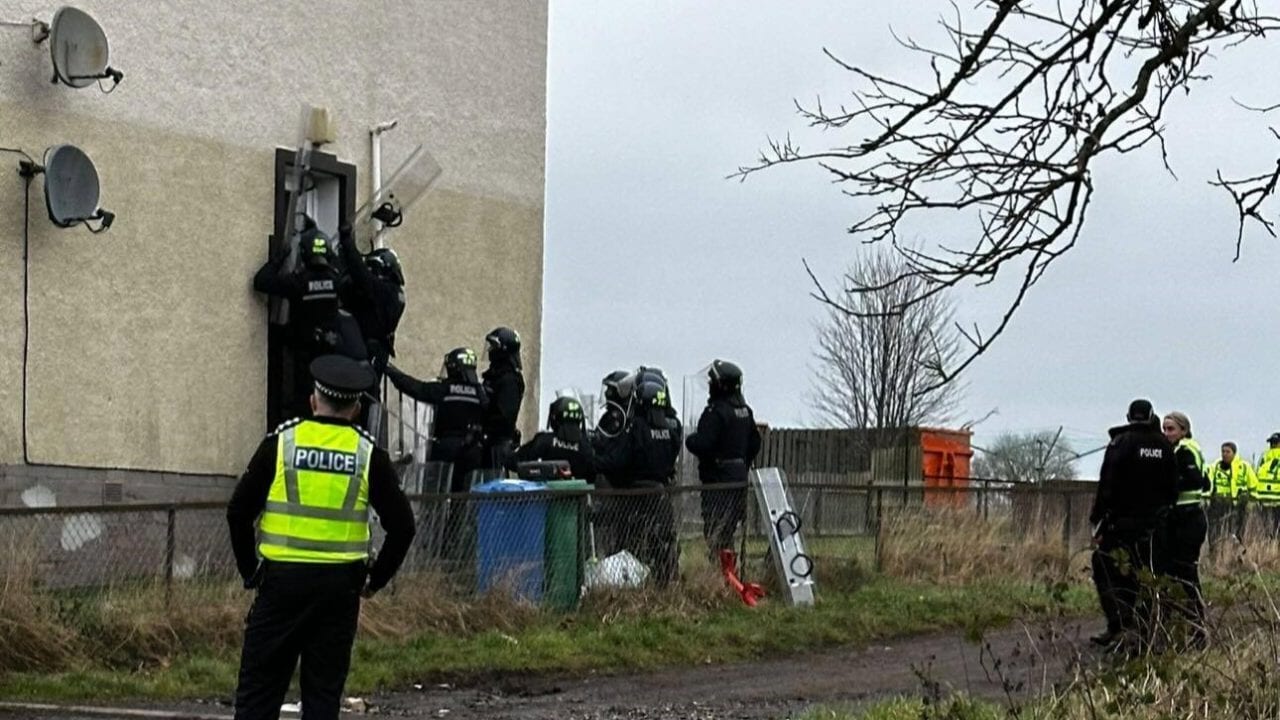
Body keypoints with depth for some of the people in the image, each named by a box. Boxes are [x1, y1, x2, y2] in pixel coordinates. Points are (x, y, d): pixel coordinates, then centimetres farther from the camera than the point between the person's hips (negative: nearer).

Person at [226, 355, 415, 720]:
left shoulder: (281, 442, -1)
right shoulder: (369, 454, 1)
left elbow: (239, 512, -2)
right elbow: (402, 526, 0)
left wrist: (250, 571, 8)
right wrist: (375, 580, 10)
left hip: (282, 580, -1)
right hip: (340, 586, 1)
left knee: (258, 688, 4)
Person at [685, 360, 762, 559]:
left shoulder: (716, 412, -16)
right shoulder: (745, 410, 11)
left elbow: (702, 444, -22)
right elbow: (754, 443, 18)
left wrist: (690, 439, -1)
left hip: (718, 478, -9)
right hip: (739, 476, 9)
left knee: (715, 531, -7)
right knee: (728, 530, 15)